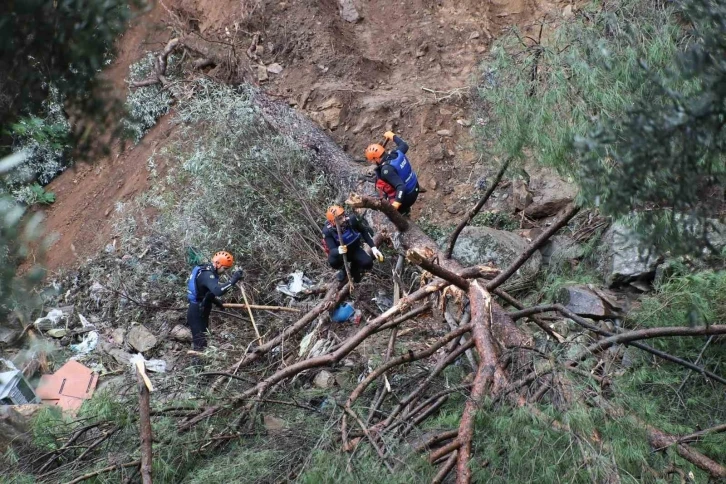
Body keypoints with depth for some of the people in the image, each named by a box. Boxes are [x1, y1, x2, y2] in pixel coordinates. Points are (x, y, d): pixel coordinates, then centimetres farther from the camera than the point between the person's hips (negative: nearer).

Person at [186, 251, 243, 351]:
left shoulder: (208, 272, 9)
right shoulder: (207, 274, -23)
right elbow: (218, 291, -41)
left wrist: (215, 301, 10)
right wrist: (233, 280, -41)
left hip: (199, 311, 10)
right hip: (197, 312, -10)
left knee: (199, 340, 18)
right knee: (200, 342, -10)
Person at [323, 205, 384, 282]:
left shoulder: (351, 219, -26)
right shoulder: (328, 231, -29)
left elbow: (364, 231, -7)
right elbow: (332, 250, -33)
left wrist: (373, 248, -11)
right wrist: (338, 251, -58)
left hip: (355, 249, 2)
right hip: (341, 253, -2)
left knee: (368, 263, -25)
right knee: (333, 261, -35)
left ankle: (355, 268, 13)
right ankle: (343, 269, 3)